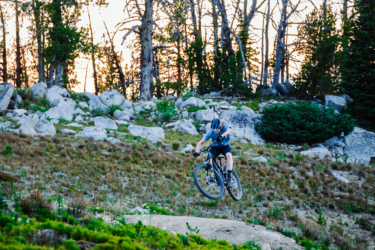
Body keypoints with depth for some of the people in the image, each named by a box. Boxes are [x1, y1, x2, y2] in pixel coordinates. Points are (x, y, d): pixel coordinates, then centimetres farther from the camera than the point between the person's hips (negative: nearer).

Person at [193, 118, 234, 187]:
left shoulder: (224, 127, -23)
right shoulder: (210, 133, -22)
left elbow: (229, 130, -47)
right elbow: (201, 142, -22)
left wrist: (222, 136, -66)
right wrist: (197, 151, -40)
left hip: (225, 146, -1)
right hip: (215, 147, 1)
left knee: (229, 155, -32)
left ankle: (229, 177, -33)